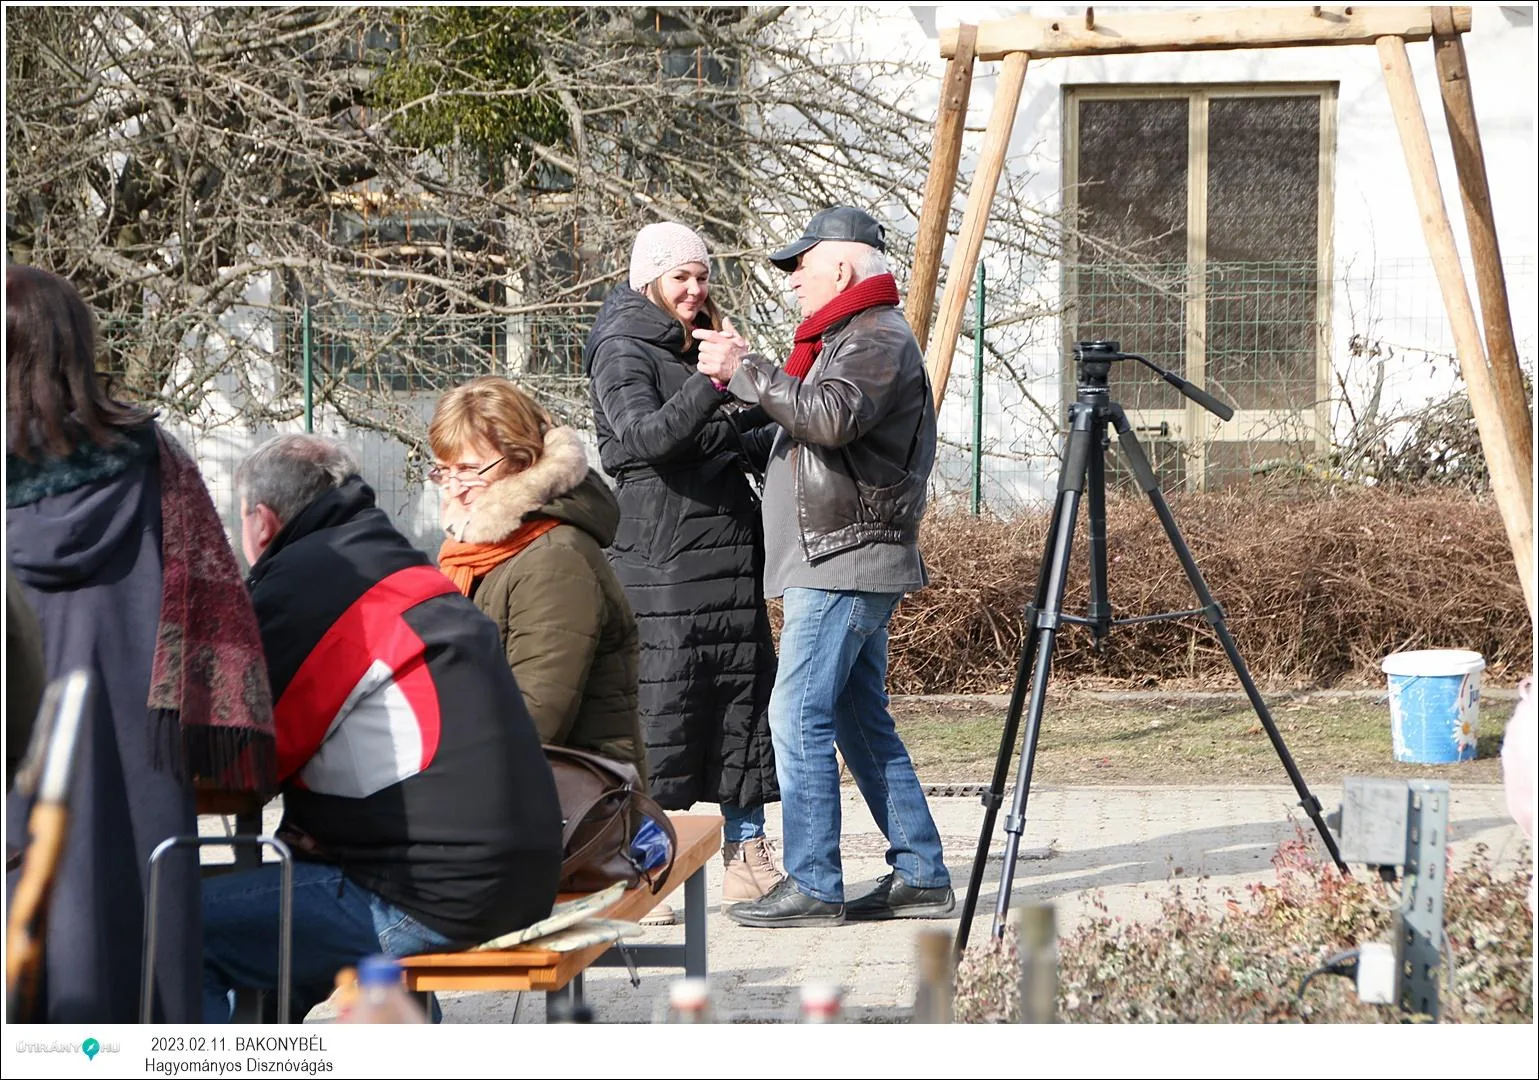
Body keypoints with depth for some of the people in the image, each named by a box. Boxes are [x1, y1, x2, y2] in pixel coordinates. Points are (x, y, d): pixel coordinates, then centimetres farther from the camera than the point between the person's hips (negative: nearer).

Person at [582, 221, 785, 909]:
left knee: (745, 693, 7)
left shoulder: (699, 348, 21)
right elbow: (646, 436, -24)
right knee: (659, 701, -10)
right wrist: (711, 384, -36)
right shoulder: (622, 352, -5)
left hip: (730, 554, 8)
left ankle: (747, 859, 11)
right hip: (660, 561, -8)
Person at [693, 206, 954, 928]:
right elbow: (809, 427, 25)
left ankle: (813, 887, -11)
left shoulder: (878, 338, -11)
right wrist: (742, 380, 12)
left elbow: (833, 416, -28)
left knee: (799, 716, -12)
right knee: (862, 721, 11)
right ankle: (919, 875, 13)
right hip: (841, 563, 11)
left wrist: (744, 372, -22)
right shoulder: (850, 338, 23)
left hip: (846, 563, -11)